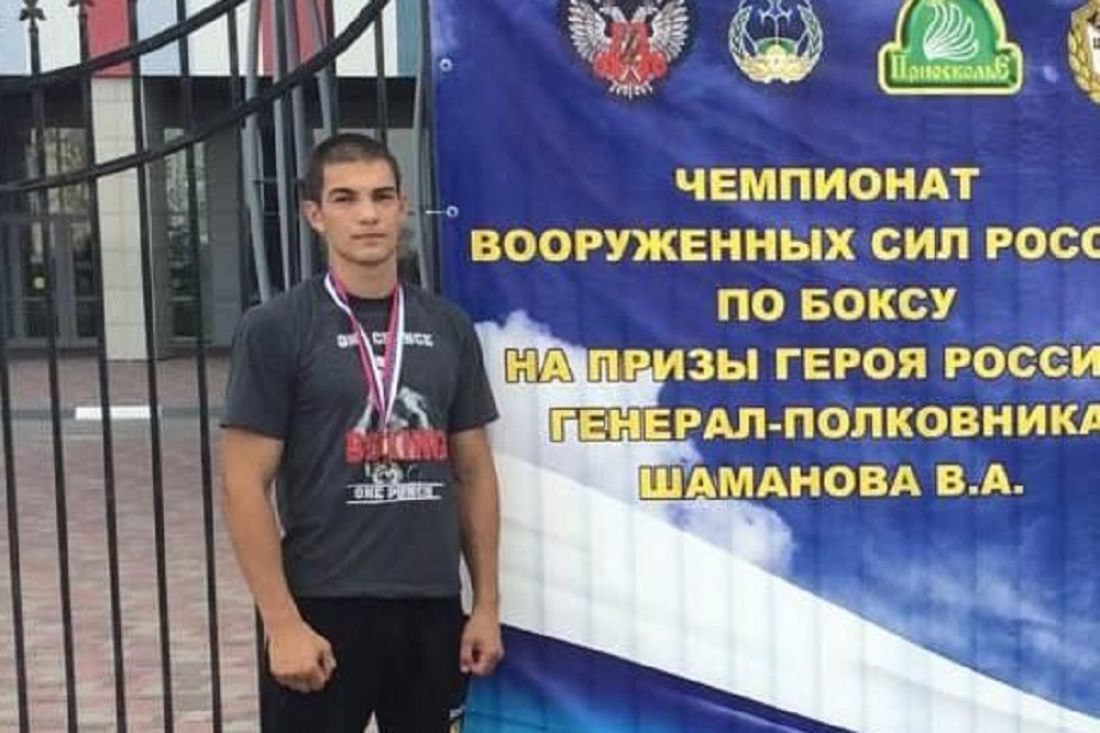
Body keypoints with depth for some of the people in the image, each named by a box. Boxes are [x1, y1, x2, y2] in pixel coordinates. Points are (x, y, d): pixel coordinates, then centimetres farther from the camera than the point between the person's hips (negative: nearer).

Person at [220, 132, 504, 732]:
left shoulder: (448, 327, 8)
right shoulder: (276, 330, -6)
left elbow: (474, 472, 12)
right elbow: (244, 488, -8)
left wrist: (486, 602, 7)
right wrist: (282, 622, -14)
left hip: (431, 607, 5)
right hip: (324, 609, -4)